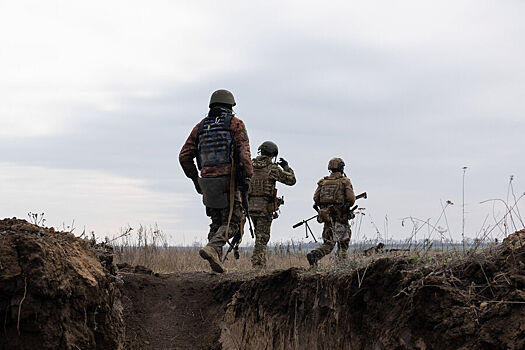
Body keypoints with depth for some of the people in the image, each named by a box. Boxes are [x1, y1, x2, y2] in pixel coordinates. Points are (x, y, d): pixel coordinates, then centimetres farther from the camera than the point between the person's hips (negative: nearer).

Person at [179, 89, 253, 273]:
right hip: (228, 181, -5)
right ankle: (212, 248, -24)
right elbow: (244, 151, -13)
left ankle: (216, 261, 8)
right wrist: (247, 176, -16)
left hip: (207, 181, 5)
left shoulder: (200, 127, 15)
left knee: (216, 222, 16)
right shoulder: (235, 124, 2)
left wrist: (195, 179, 21)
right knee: (231, 222, 0)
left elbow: (184, 156, 13)